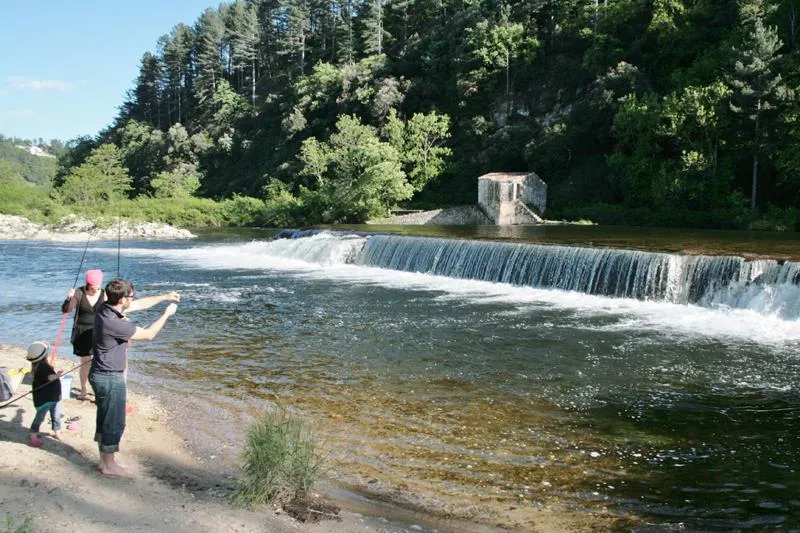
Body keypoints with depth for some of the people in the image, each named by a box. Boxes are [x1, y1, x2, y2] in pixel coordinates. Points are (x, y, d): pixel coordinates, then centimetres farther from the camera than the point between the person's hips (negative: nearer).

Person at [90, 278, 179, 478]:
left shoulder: (106, 308, -2)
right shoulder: (113, 322, -29)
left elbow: (140, 304, 13)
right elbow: (148, 334, -17)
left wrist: (164, 297, 12)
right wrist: (166, 314, -6)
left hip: (100, 374, 9)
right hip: (110, 378, -9)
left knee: (105, 420, 19)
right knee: (115, 423, 5)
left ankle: (104, 460, 30)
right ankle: (109, 465, 17)